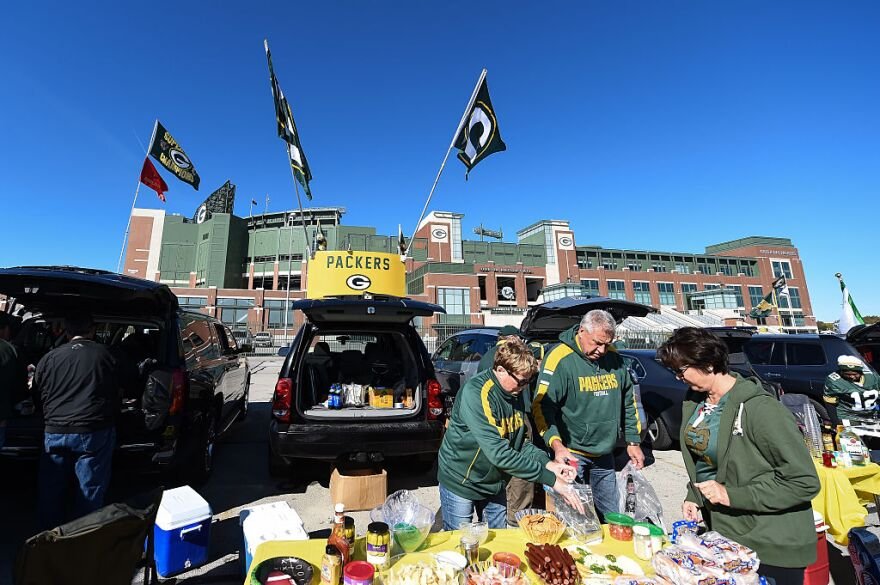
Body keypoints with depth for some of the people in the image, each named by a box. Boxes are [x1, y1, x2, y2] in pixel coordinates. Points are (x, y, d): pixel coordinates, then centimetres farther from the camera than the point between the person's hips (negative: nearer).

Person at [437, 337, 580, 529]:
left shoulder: (515, 393, -6)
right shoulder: (475, 393, -31)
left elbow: (519, 441, 1)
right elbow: (499, 453, -34)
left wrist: (548, 463, -16)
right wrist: (550, 479, -30)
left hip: (495, 483, 6)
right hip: (461, 482, -6)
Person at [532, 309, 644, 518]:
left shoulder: (615, 358, 2)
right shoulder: (560, 358, -18)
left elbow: (628, 403, 13)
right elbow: (542, 406, -19)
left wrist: (633, 441, 13)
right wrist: (556, 444, -29)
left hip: (604, 454, 6)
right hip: (570, 453, -6)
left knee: (611, 516, 20)